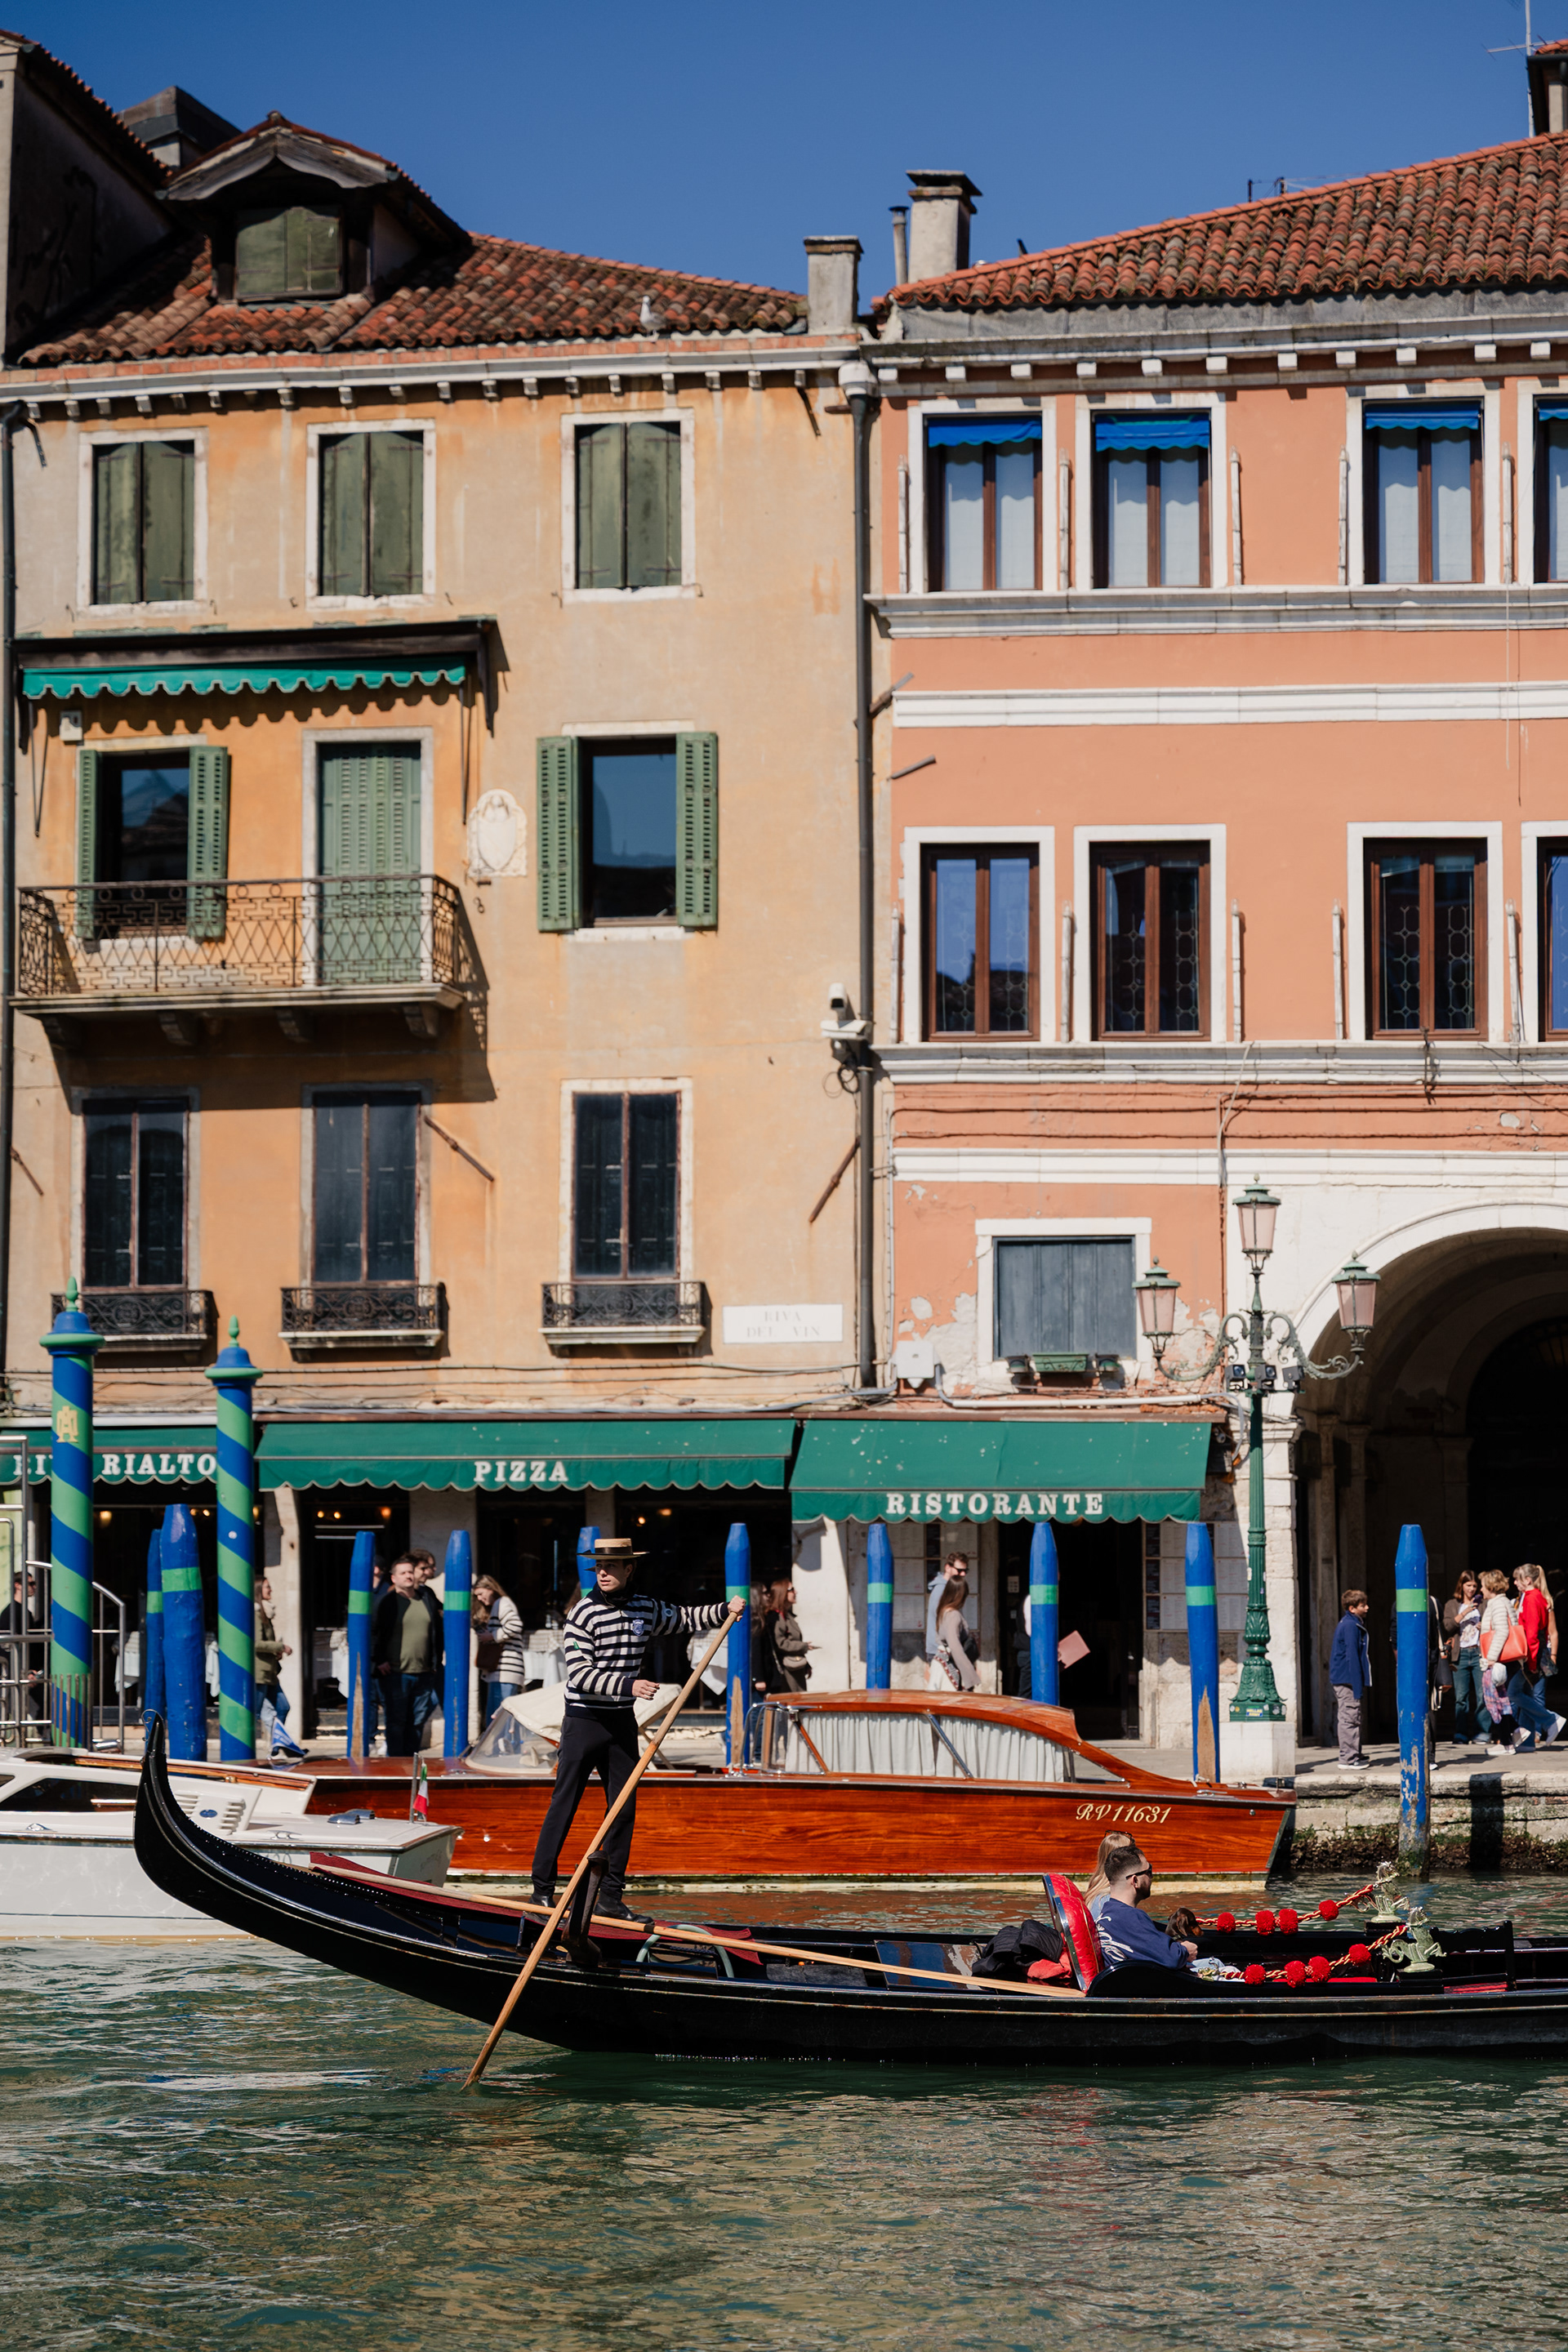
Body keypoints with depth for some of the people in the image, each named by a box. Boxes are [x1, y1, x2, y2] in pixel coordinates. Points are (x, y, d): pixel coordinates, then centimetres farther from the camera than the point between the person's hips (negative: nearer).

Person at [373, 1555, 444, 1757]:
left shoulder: (428, 1600, 12)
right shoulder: (388, 1602, -2)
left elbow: (438, 1632, 20)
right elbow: (373, 1632, -2)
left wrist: (436, 1662, 14)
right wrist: (379, 1660, -8)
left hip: (424, 1673, 5)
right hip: (396, 1673, -5)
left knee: (418, 1722, 8)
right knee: (396, 1721, -3)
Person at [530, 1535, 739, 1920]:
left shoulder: (646, 1608, 6)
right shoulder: (583, 1614, -12)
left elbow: (682, 1620, 26)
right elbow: (580, 1674, -19)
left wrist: (724, 1610, 14)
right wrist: (627, 1684, -29)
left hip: (621, 1722, 5)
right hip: (583, 1721, -5)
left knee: (623, 1808, 5)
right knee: (564, 1803, -3)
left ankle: (611, 1896, 12)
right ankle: (542, 1889, 3)